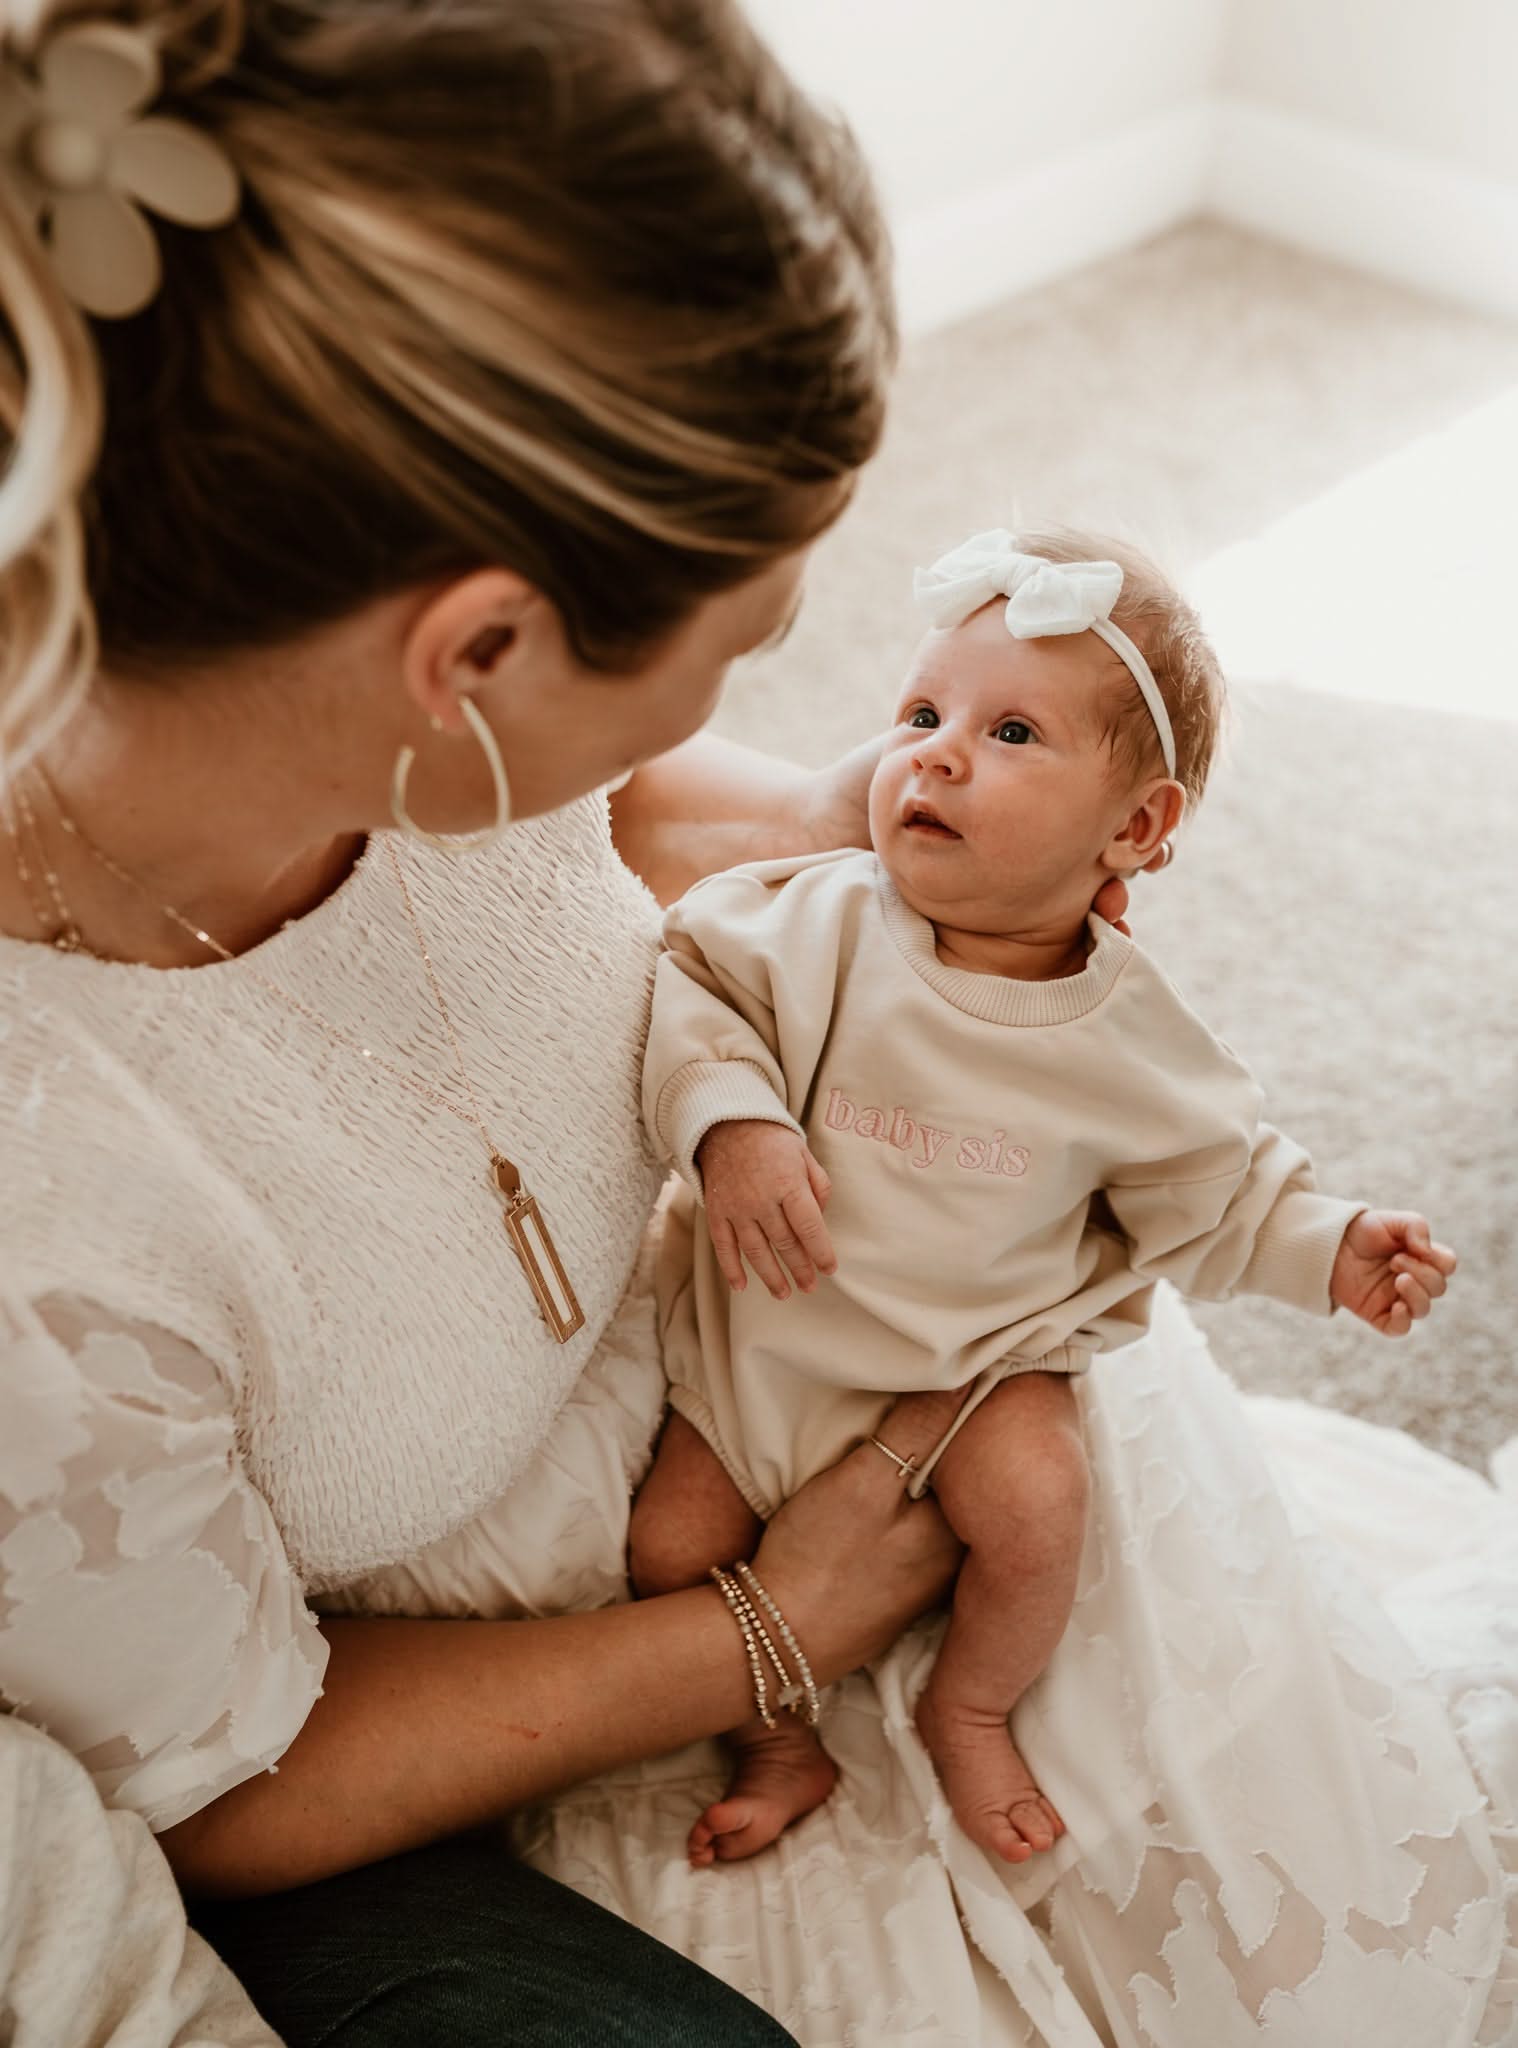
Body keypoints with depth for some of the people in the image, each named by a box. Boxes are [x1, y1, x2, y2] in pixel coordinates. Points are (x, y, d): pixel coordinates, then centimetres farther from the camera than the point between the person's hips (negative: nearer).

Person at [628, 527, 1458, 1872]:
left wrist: (1331, 1251, -13)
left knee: (1035, 1502, -25)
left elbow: (1215, 1188, 2)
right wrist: (730, 1123, -28)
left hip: (981, 1353, 0)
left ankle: (968, 1712, 9)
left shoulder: (1131, 1039, -12)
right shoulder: (823, 921, -17)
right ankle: (782, 1744, 22)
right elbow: (688, 982, -11)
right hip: (770, 1339, 1)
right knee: (671, 1546, -8)